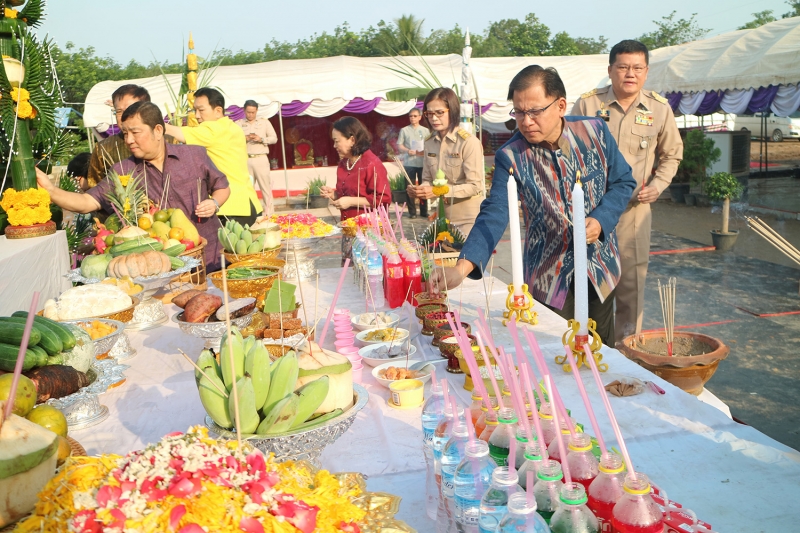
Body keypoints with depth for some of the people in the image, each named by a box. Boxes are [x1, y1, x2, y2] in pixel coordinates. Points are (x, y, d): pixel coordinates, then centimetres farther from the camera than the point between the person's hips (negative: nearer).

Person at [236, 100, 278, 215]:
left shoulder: (264, 122, 9)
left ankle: (269, 214, 1)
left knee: (265, 187, -2)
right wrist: (243, 139, -14)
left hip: (261, 159, -1)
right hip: (245, 160, 1)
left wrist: (261, 139, -11)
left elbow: (274, 138, 5)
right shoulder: (238, 123, 9)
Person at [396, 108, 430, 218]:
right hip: (409, 163, -1)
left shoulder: (426, 130, 11)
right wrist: (408, 151, -15)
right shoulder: (404, 130, 7)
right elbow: (399, 145, 3)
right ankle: (412, 212, 6)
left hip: (423, 163, 1)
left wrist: (425, 151, -11)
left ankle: (424, 211, 12)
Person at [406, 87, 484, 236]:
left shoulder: (469, 142, -13)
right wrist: (421, 190, -13)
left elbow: (474, 185, -17)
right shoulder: (429, 143, 6)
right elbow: (427, 179, 10)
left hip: (468, 218, -5)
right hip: (443, 215, 5)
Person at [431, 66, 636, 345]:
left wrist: (600, 220, -18)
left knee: (603, 346, 18)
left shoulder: (595, 131, -9)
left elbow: (623, 181, 1)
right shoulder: (510, 156, -15)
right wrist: (462, 267, -38)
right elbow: (494, 215, -23)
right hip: (549, 277, -2)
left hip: (600, 266, 2)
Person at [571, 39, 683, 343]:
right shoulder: (587, 104, -3)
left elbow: (671, 154, 15)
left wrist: (659, 184, -1)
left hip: (635, 208, 2)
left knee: (632, 278, 7)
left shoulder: (660, 109, 3)